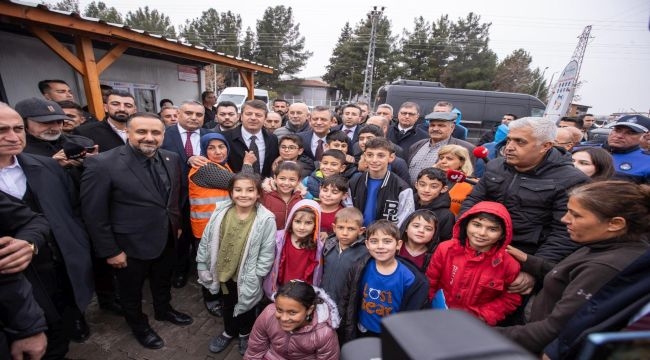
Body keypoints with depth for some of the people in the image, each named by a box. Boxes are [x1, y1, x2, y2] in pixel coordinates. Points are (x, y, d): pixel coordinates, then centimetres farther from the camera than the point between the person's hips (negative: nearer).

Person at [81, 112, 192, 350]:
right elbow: (93, 214, -17)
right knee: (132, 291, 22)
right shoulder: (102, 164, -22)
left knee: (163, 281, 27)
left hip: (167, 239, 5)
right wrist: (110, 251, -14)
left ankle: (163, 310, 55)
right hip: (130, 245, -4)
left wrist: (178, 224, 10)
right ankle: (139, 326, 48)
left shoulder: (171, 159, -6)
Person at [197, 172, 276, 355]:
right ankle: (229, 331, 56)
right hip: (224, 272, 3)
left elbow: (267, 253, -18)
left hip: (246, 277, -3)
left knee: (246, 306, 23)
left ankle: (245, 334, 52)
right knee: (227, 305, 28)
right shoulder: (221, 212, -14)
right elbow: (206, 240, -3)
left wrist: (254, 277, -16)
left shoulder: (266, 220, -25)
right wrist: (203, 266, 1)